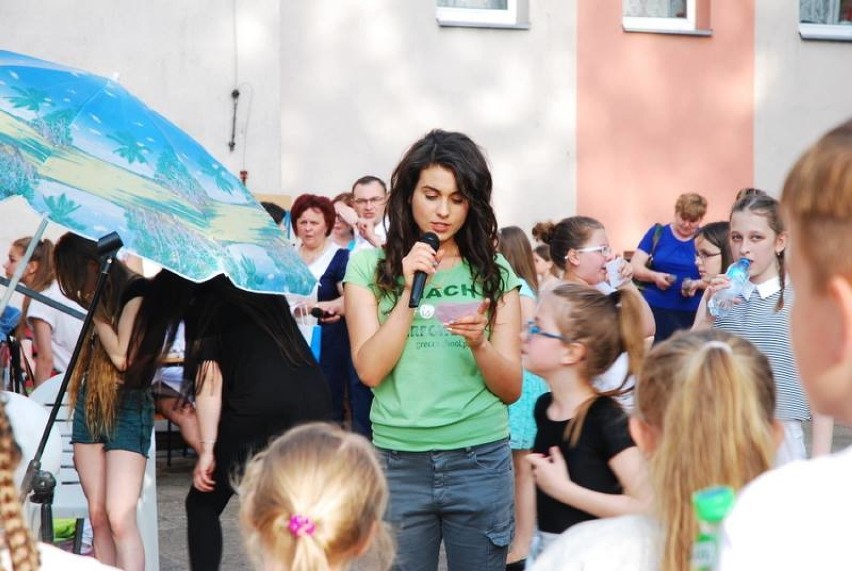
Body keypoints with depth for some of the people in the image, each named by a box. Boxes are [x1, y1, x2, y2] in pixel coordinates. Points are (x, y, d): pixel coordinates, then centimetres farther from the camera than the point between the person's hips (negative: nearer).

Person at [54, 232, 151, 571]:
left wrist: (94, 305, -10)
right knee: (97, 517, 3)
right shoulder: (99, 296, 11)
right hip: (90, 404, 7)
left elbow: (121, 355, -17)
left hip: (127, 405, -7)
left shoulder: (136, 290, -9)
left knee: (120, 518, -16)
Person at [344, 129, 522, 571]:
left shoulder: (494, 271, 5)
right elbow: (370, 370, -8)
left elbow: (511, 388, 2)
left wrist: (478, 343, -17)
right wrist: (408, 290, -13)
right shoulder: (369, 265, 1)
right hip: (398, 462, -1)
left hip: (479, 462, 1)